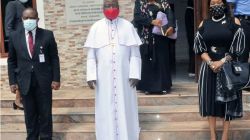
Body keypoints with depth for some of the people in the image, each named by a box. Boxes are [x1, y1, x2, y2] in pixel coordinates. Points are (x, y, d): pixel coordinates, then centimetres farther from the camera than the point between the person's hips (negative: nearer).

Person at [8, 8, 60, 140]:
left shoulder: (47, 35, -3)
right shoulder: (14, 36, 1)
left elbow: (54, 58, 0)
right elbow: (11, 61, 6)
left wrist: (56, 79, -5)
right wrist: (12, 81, 0)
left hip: (43, 81, -1)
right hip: (25, 81, 1)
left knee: (45, 112, 9)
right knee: (30, 113, 11)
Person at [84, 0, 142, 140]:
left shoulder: (128, 26, 2)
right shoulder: (96, 28, 4)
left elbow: (135, 54, 0)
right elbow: (91, 55, 4)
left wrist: (134, 74, -8)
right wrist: (91, 76, -5)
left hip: (124, 76, 0)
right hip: (104, 77, 1)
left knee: (126, 109, 5)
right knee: (106, 111, 6)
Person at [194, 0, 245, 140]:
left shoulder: (234, 22, 0)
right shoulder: (204, 24, 7)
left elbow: (237, 47, -7)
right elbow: (200, 48, 1)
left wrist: (221, 62, -16)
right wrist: (210, 63, -14)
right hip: (209, 67, 2)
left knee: (227, 99, 1)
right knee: (210, 100, 4)